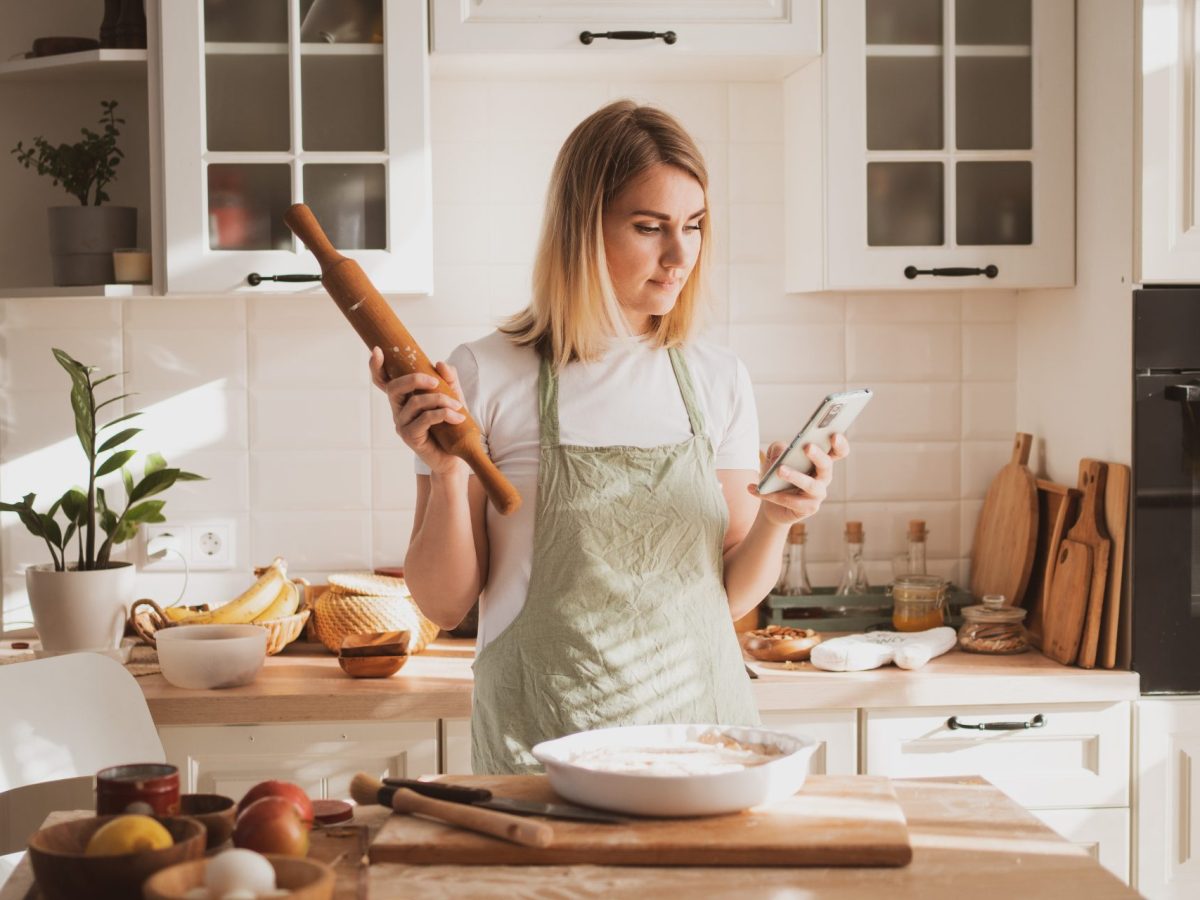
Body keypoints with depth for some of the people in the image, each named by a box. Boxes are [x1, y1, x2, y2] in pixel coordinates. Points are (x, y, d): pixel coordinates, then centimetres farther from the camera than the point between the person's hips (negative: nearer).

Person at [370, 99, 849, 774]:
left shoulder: (719, 379, 9)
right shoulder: (486, 377, -2)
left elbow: (732, 597, 12)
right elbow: (446, 604, 1)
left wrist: (774, 521, -6)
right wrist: (448, 475, -14)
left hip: (701, 720, 3)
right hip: (543, 740, -3)